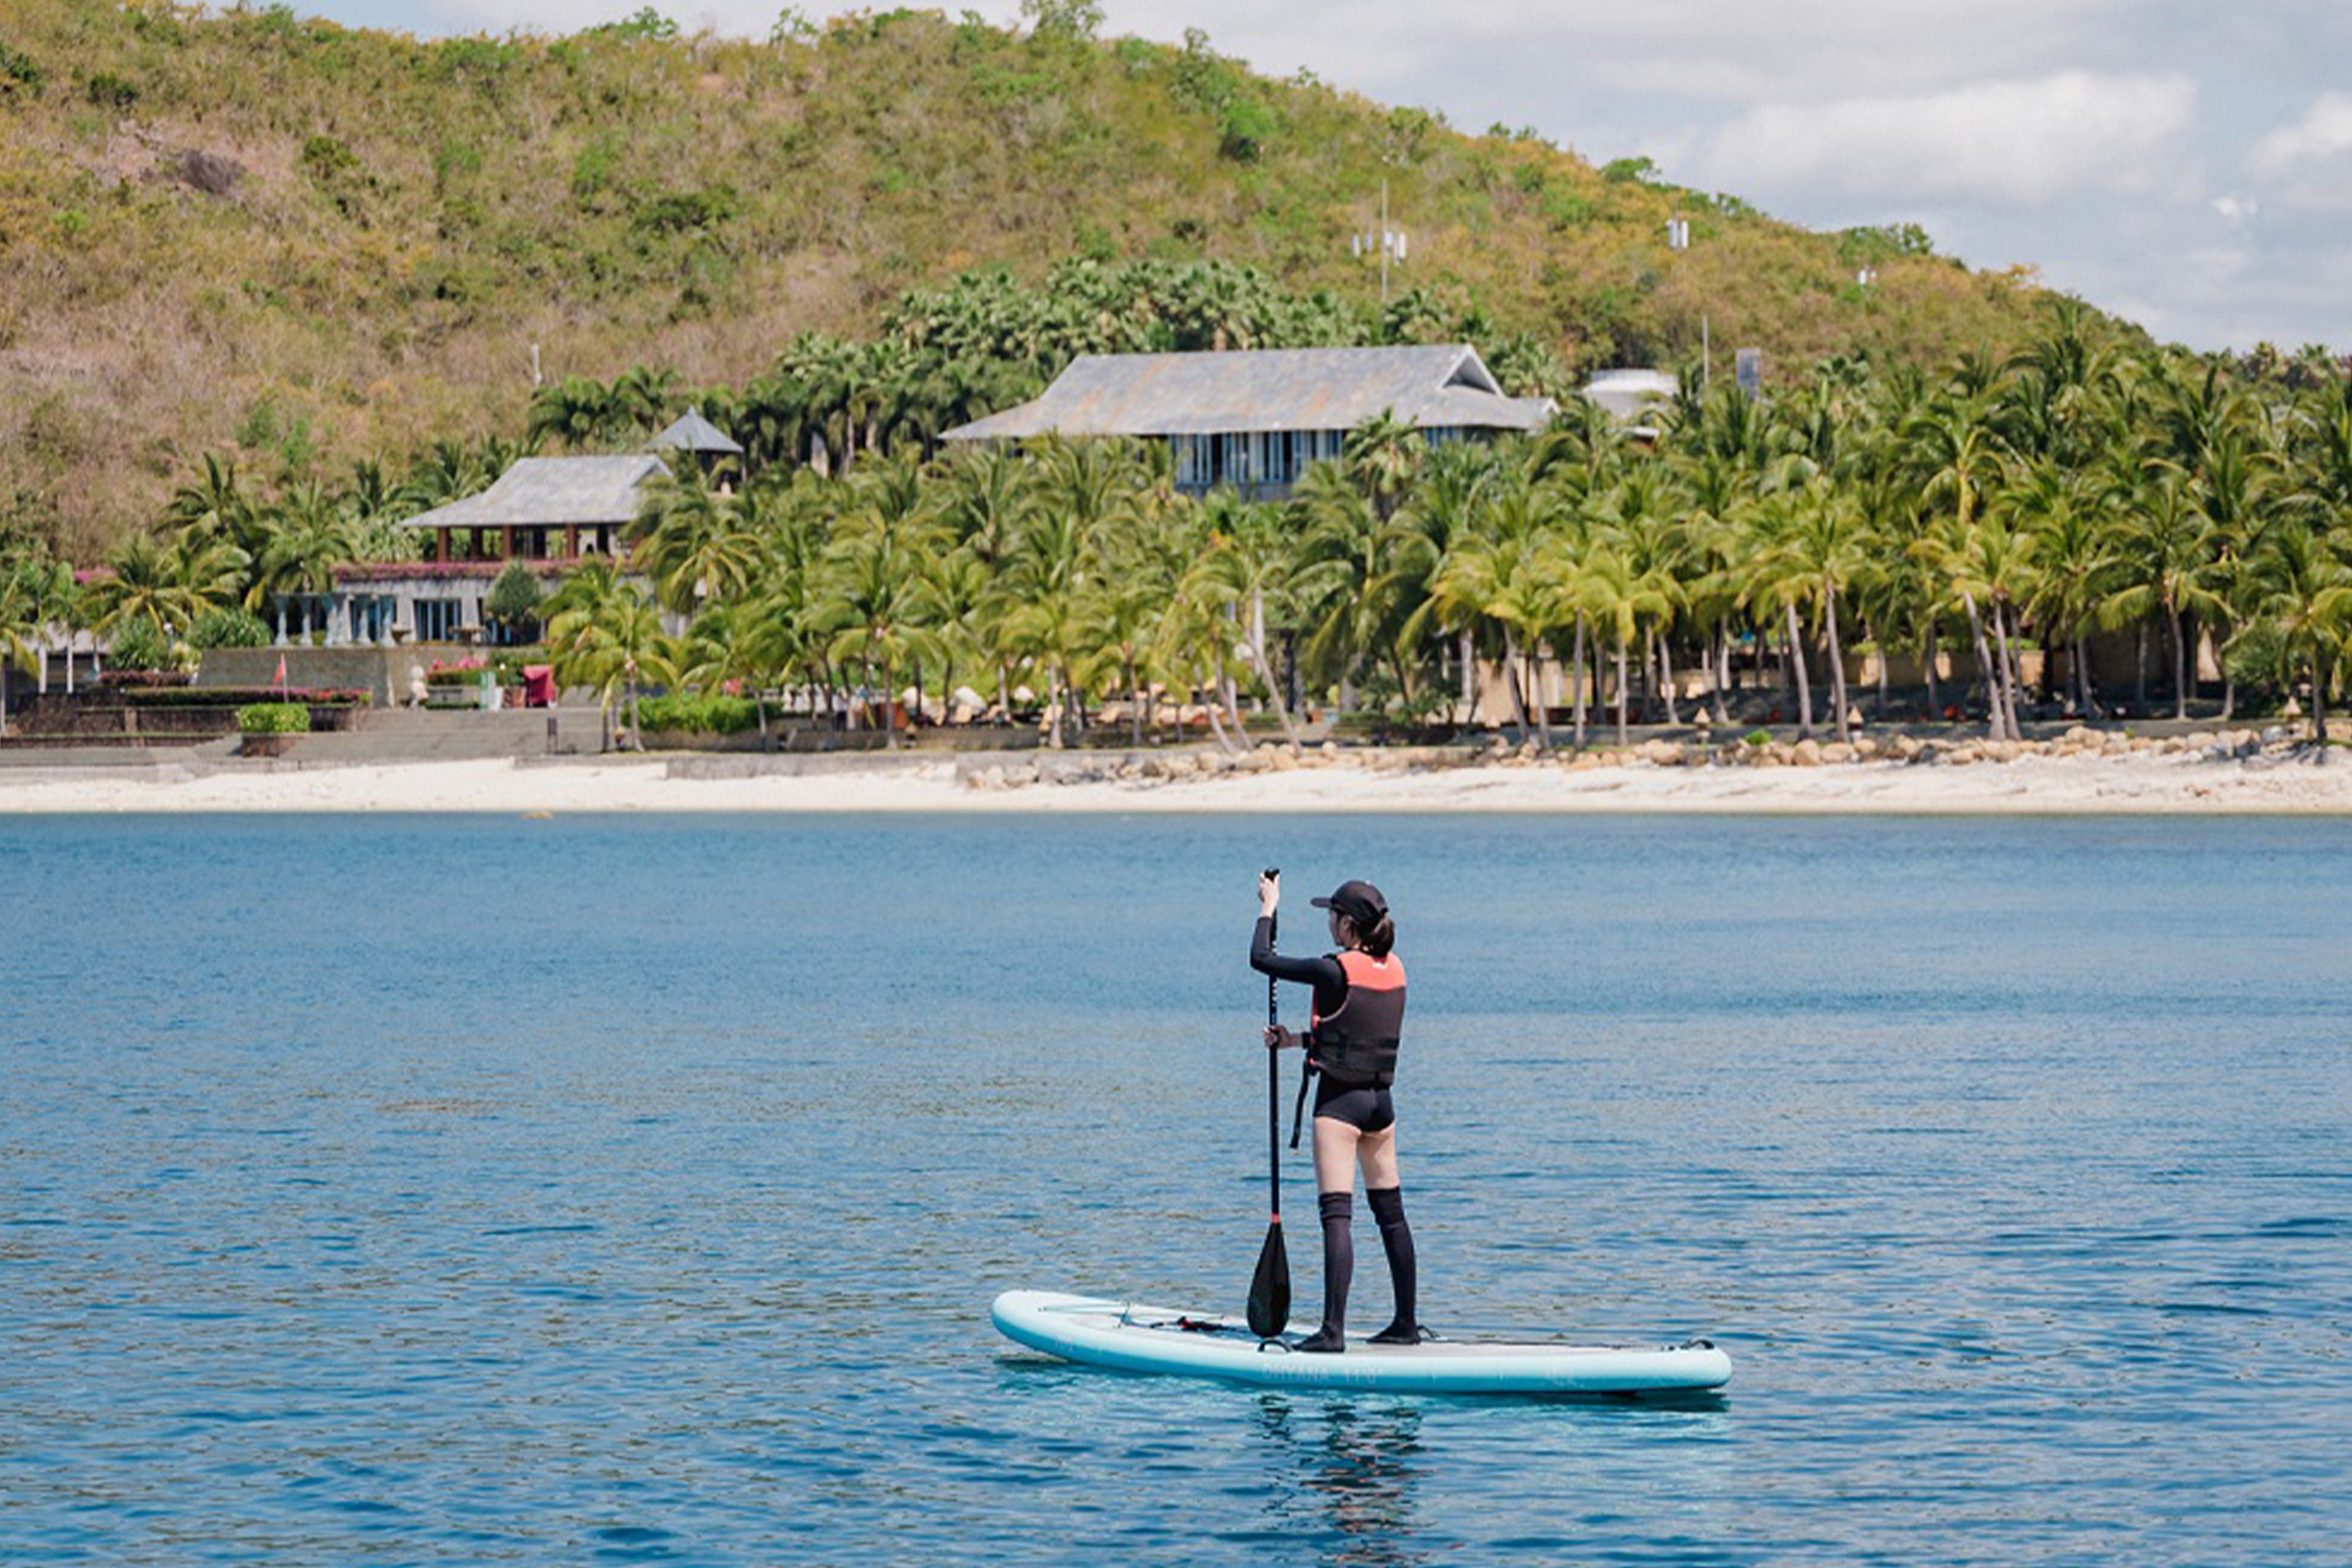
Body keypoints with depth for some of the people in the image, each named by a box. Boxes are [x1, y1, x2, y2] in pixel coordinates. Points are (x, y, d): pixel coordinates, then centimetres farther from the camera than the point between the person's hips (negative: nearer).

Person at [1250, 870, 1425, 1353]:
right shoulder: (1394, 969, 5)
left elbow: (1262, 960, -8)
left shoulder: (1337, 971, -16)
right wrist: (1299, 1041, 20)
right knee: (1391, 1213, 14)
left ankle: (1333, 1330, -16)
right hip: (1381, 1099, 7)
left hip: (1339, 1099, -7)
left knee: (1337, 1215, -10)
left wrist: (1268, 908, 6)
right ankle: (1406, 1323, 21)